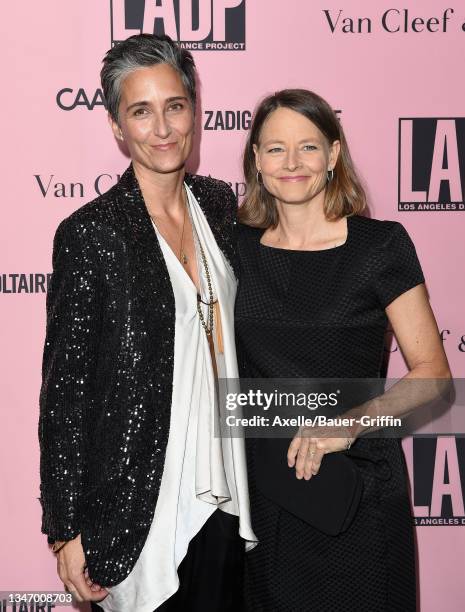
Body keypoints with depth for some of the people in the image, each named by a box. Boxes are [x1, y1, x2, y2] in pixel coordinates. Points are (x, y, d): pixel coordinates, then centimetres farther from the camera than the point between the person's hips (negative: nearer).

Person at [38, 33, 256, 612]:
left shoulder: (219, 203, 4)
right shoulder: (89, 233, -14)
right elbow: (64, 390, -11)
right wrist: (66, 531, -10)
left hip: (227, 494, 6)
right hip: (139, 508, -5)